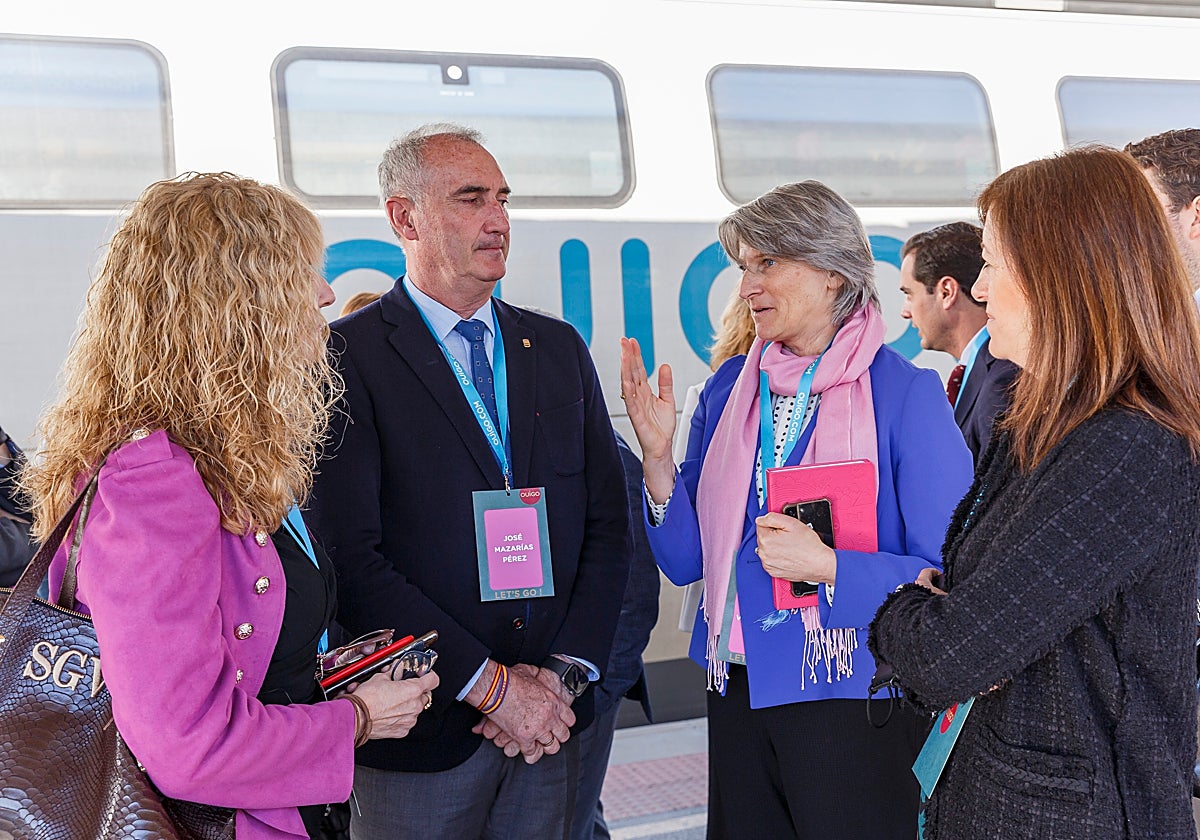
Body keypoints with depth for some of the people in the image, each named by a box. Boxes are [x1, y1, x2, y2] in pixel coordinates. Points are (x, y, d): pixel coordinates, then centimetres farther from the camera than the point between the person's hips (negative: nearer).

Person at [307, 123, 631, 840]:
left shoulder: (560, 348, 9)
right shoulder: (347, 356, -8)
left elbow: (608, 526, 7)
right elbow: (354, 557, -14)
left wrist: (565, 672, -5)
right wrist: (491, 685, -14)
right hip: (421, 726, -4)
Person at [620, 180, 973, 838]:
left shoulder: (905, 394, -13)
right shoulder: (729, 389, 3)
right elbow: (688, 561, 3)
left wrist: (828, 567, -25)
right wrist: (657, 456, -10)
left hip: (852, 703, -5)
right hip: (737, 692, 5)